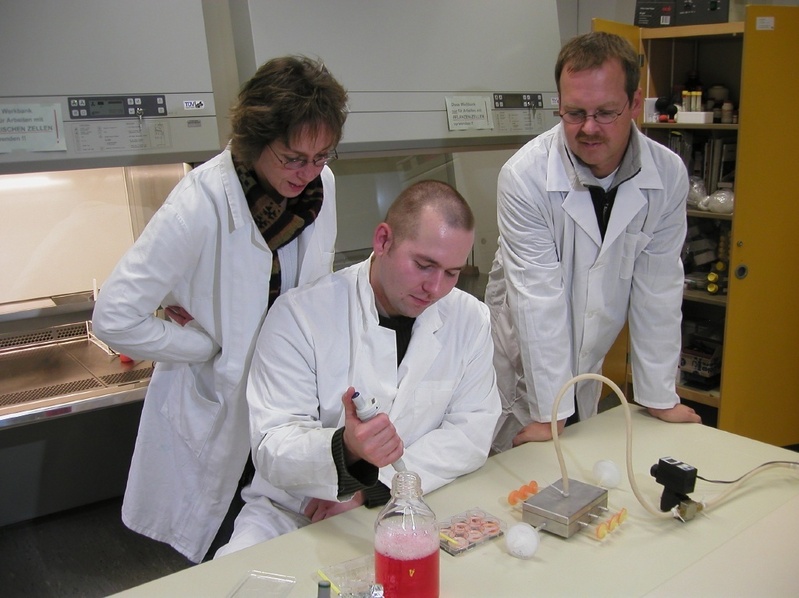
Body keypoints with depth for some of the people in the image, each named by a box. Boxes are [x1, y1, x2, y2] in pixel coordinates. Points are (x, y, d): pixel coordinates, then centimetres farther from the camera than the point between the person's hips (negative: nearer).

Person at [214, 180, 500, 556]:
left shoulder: (471, 320, -1)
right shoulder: (300, 314, -12)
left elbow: (472, 433, -5)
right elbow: (272, 449, -15)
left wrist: (371, 489, -16)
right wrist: (345, 450, -37)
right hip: (293, 513, -1)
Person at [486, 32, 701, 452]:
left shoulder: (668, 176, -12)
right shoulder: (524, 176, -24)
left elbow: (657, 288, -7)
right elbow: (538, 297, -24)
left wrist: (659, 397, -3)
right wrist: (549, 412, -20)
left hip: (589, 363, 4)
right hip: (521, 366, -3)